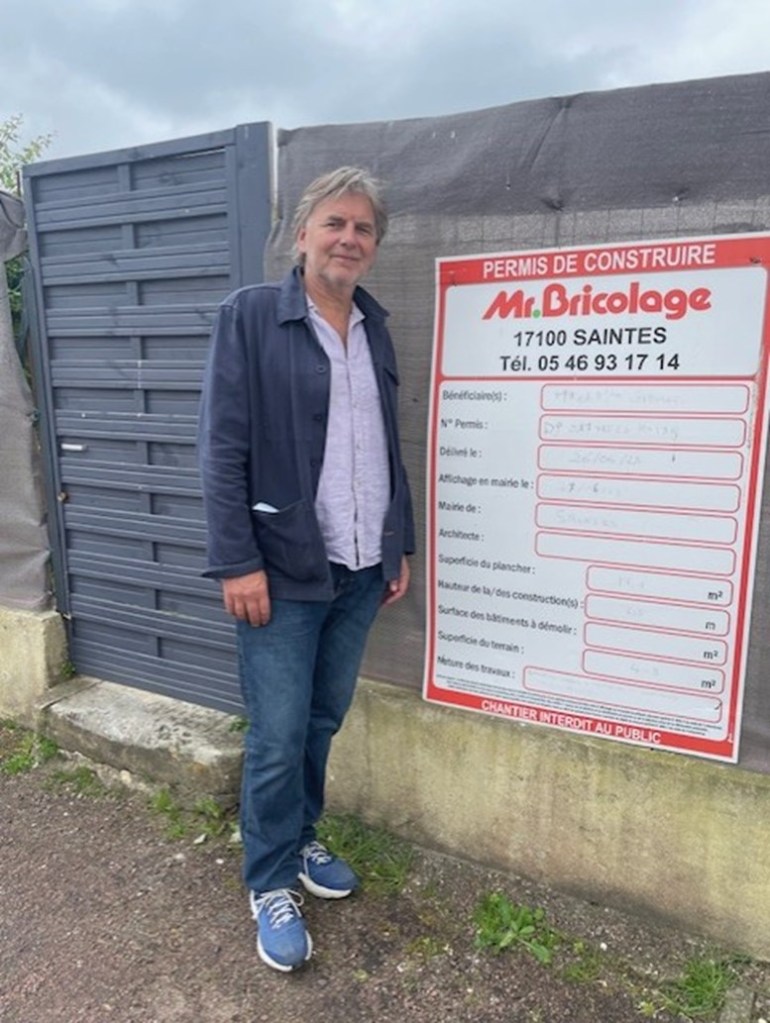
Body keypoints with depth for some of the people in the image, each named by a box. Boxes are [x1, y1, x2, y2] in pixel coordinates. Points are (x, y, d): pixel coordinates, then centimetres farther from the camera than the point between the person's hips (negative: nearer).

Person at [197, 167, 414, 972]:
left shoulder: (375, 328, 12)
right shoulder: (249, 316, -5)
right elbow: (222, 448, -10)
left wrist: (399, 545, 14)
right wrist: (237, 561, -14)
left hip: (361, 570, 5)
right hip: (284, 570, -5)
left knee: (324, 721, 16)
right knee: (278, 738, 4)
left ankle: (301, 839, 38)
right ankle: (271, 882, 26)